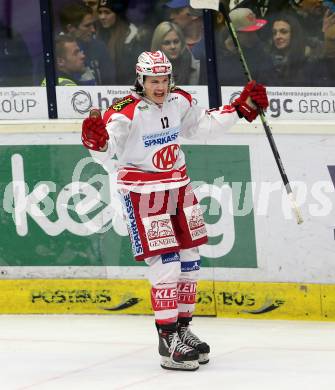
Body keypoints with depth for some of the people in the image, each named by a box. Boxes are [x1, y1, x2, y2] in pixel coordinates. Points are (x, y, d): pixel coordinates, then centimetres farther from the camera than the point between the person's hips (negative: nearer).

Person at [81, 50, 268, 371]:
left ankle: (183, 328, 27)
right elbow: (106, 152, -27)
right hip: (143, 194, -7)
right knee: (166, 266, -12)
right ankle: (168, 341, -7)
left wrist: (241, 108, 16)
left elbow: (199, 124, 19)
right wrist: (97, 141, -50)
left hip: (178, 188, 7)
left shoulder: (179, 101, 1)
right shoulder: (126, 112, -21)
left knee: (189, 262, 12)